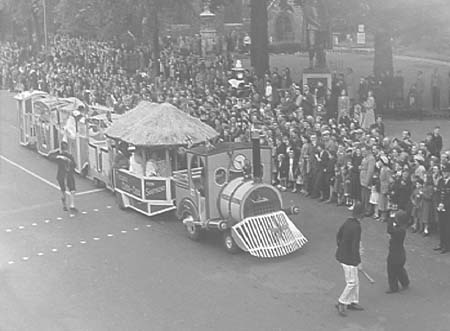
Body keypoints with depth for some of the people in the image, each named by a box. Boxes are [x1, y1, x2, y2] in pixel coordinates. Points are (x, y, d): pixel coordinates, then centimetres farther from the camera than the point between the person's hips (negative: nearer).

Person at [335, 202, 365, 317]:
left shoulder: (347, 222, 2)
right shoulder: (356, 227, -24)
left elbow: (338, 236, 14)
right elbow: (355, 246, -23)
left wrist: (341, 248, 25)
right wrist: (357, 261, -15)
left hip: (342, 255, 9)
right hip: (349, 259, -9)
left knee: (355, 281, 19)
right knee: (351, 283, 2)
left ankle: (353, 302, 29)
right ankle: (341, 303, 12)